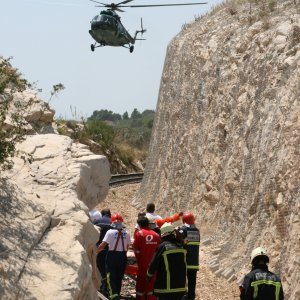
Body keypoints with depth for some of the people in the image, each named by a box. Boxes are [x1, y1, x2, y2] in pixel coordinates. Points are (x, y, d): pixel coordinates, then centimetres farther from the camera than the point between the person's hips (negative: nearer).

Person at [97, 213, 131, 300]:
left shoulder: (110, 232, -12)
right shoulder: (126, 233, -1)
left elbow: (103, 245, -13)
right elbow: (127, 247, 6)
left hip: (112, 256, -3)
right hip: (122, 257, 4)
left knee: (111, 277, 0)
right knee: (119, 278, 15)